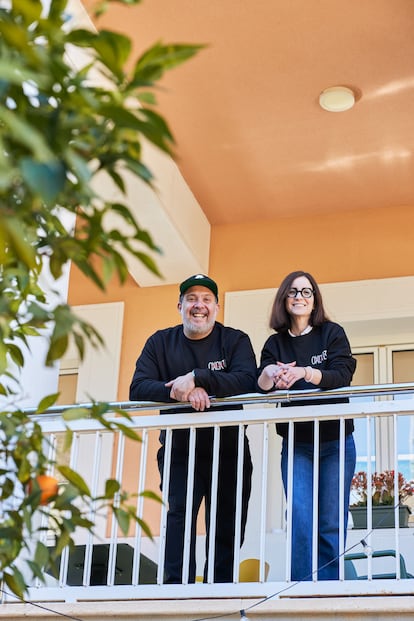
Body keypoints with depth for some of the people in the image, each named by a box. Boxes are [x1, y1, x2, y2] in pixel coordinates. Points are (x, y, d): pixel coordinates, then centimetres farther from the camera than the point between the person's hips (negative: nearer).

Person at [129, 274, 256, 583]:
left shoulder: (235, 340, 2)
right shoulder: (160, 342, 8)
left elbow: (247, 381, -17)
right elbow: (138, 388, -6)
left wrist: (196, 378, -28)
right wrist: (183, 391, -23)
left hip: (228, 449, 0)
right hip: (179, 448, 0)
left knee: (228, 526, 1)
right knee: (179, 514, -16)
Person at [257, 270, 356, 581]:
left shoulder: (332, 333, 2)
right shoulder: (275, 343, 8)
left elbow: (343, 374, -13)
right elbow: (260, 386, -5)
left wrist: (304, 372, -31)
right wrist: (269, 375, -29)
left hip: (336, 441, -1)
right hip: (296, 445, 1)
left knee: (331, 523, -2)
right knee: (300, 519, -12)